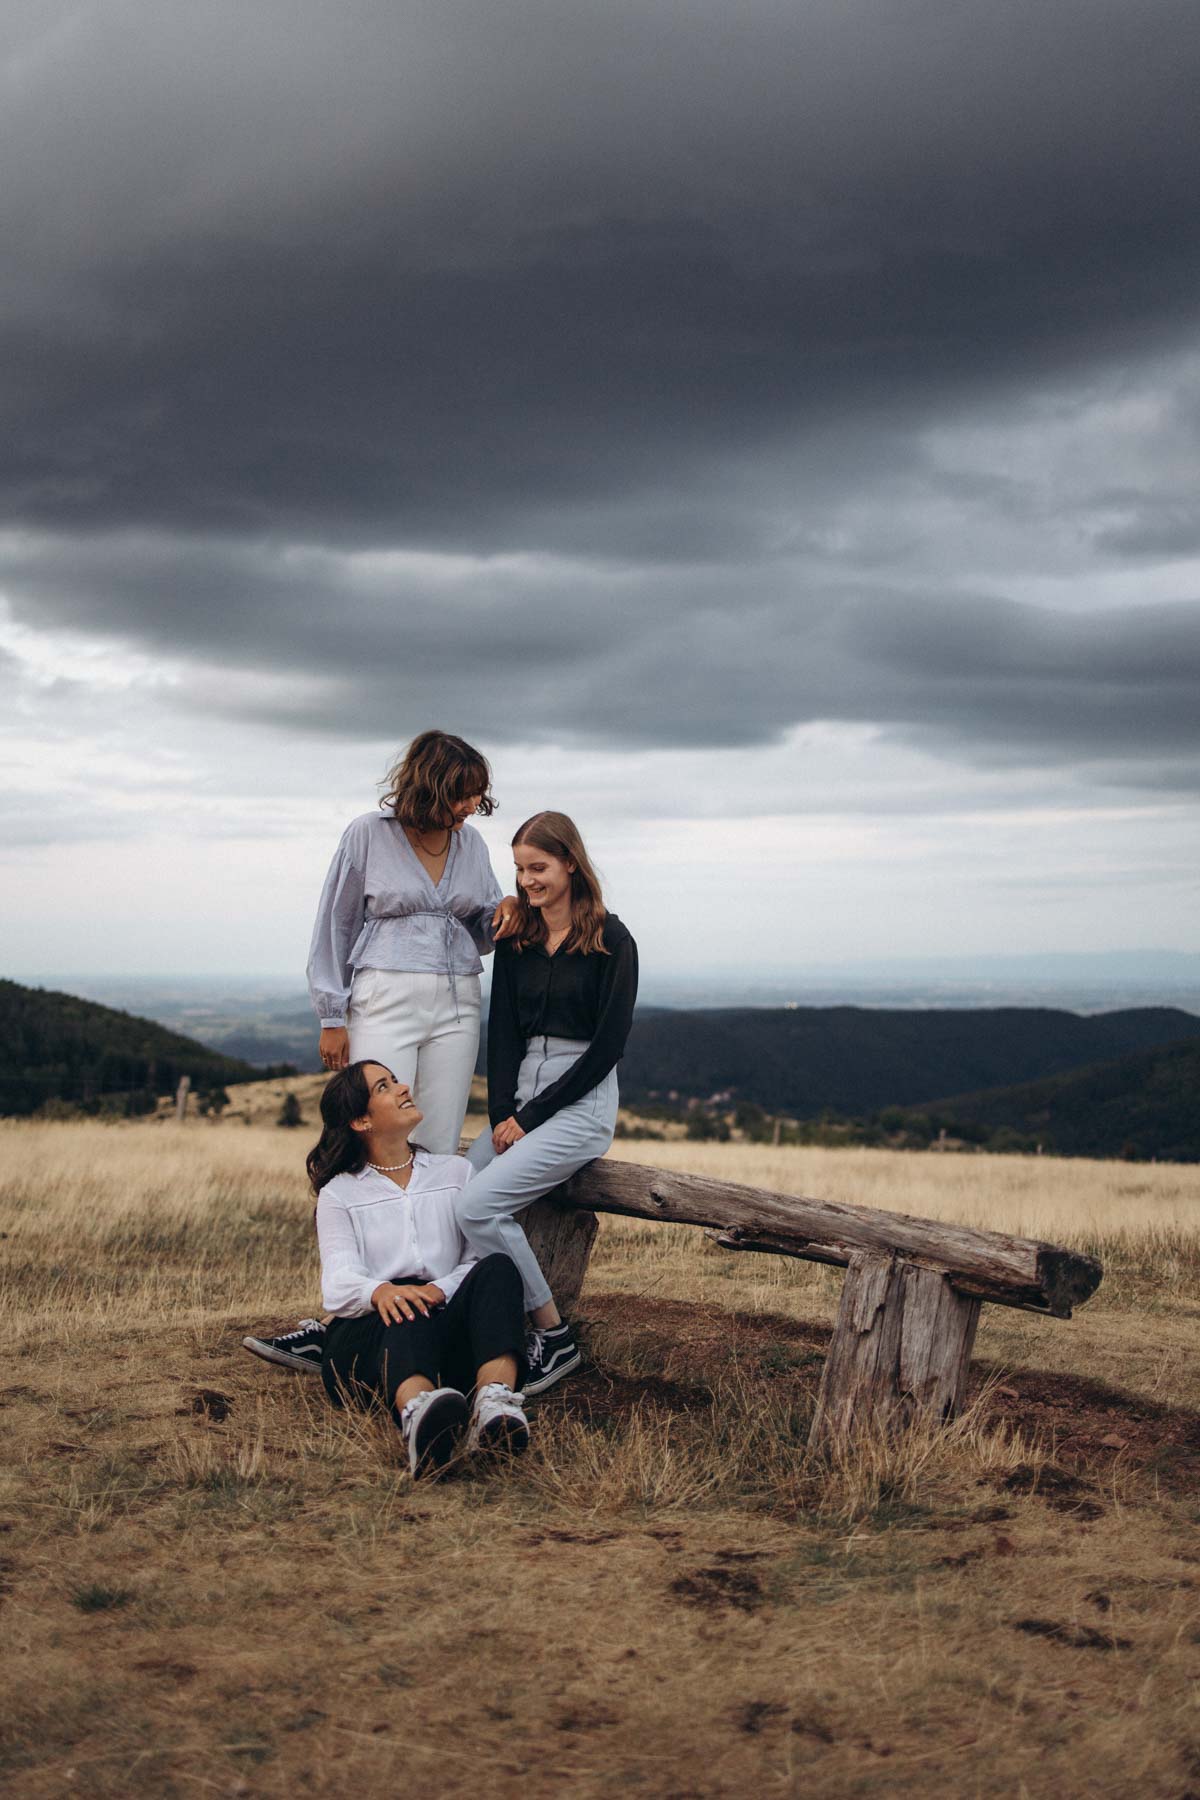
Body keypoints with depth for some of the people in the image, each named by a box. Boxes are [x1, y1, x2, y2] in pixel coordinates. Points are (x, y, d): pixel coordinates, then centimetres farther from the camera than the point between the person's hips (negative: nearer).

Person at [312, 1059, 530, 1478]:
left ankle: (494, 1403, -56)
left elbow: (482, 1257, 8)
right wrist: (380, 1292, -27)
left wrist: (440, 1290, -15)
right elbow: (337, 1284, -2)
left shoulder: (456, 1172, 22)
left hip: (445, 1338, 2)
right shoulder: (340, 1193, 15)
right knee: (408, 1309, -37)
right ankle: (418, 1412, -72)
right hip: (366, 1340, -2)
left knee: (498, 1269, -28)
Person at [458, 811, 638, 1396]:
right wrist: (502, 1115, -8)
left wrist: (529, 1117, -11)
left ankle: (553, 1337, -10)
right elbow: (503, 1034, 8)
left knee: (478, 1204, -22)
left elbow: (607, 1046, -11)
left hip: (582, 1101, -6)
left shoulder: (611, 942, -6)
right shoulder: (514, 942, 11)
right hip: (519, 1097, 6)